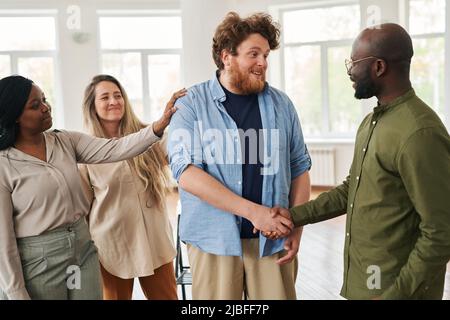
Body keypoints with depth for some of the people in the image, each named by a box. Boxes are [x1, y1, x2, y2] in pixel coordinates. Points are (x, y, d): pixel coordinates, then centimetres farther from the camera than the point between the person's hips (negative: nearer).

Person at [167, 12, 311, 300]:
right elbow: (186, 171, -15)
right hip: (213, 240, -2)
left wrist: (296, 228, 0)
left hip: (273, 239, 3)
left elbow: (299, 168, 10)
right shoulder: (192, 104, -4)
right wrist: (253, 211, -19)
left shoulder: (281, 104, 5)